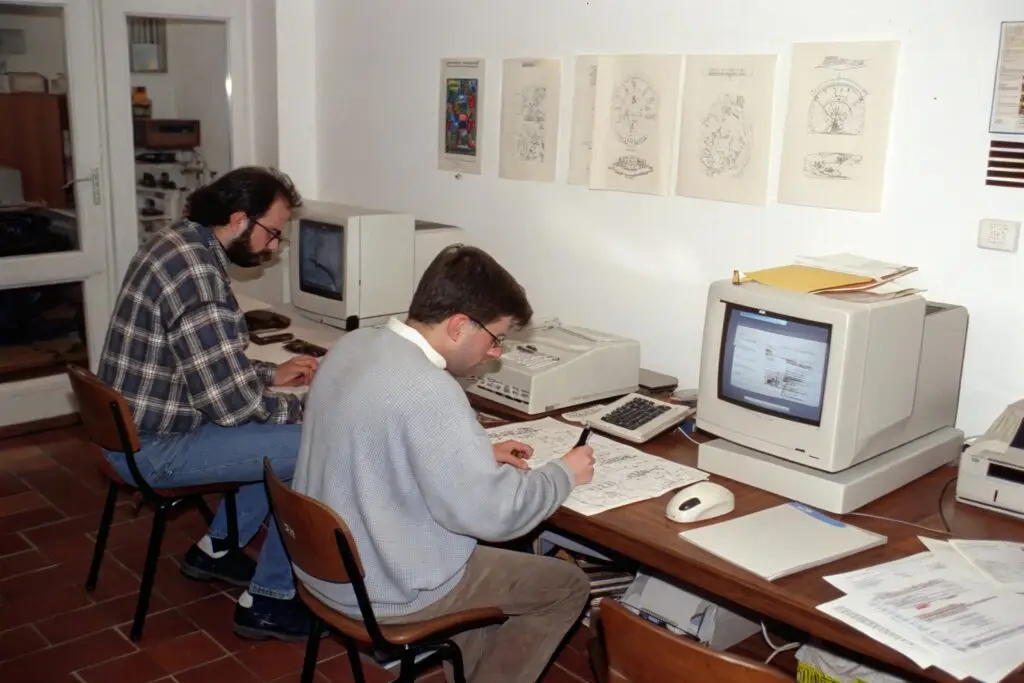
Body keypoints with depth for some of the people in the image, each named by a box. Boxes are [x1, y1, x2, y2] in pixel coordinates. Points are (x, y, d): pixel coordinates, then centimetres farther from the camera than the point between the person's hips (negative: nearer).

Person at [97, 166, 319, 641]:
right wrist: (301, 408, -10)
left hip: (139, 425, 10)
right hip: (154, 446, -10)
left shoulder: (181, 244, 6)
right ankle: (268, 601, -1)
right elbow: (230, 403, -26)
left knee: (285, 434, 18)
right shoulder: (195, 272, -26)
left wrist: (272, 374, 10)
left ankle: (217, 548, 26)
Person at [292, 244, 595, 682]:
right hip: (387, 590, -9)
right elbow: (492, 514, -25)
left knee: (487, 550, 30)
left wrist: (480, 455, 10)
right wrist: (564, 474, -8)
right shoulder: (429, 392, -30)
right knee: (567, 585, 8)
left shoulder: (352, 346, -2)